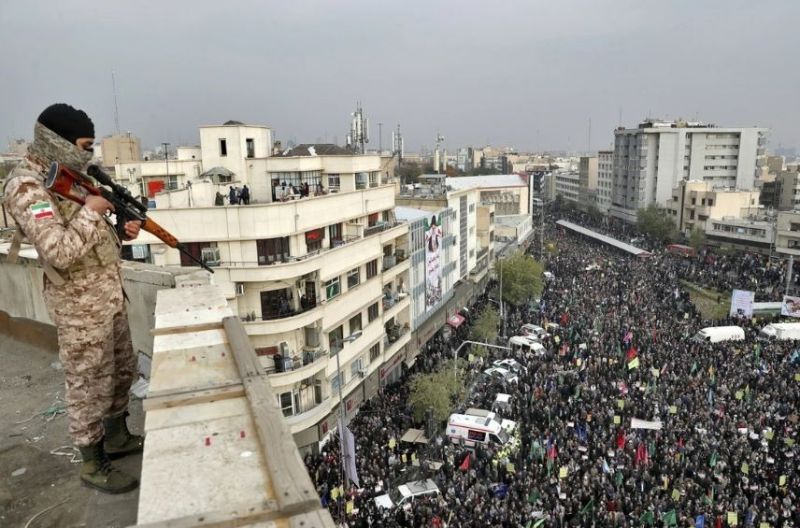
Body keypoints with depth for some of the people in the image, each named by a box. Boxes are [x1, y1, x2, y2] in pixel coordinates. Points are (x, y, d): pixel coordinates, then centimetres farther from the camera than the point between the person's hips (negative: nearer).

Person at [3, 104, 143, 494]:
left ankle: (117, 438, 39)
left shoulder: (69, 177, 9)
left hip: (111, 294, 9)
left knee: (122, 370, 20)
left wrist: (120, 231, 1)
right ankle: (93, 465, 22)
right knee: (89, 384, 5)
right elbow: (60, 251, -29)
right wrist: (90, 211, -20)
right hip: (80, 306, -9)